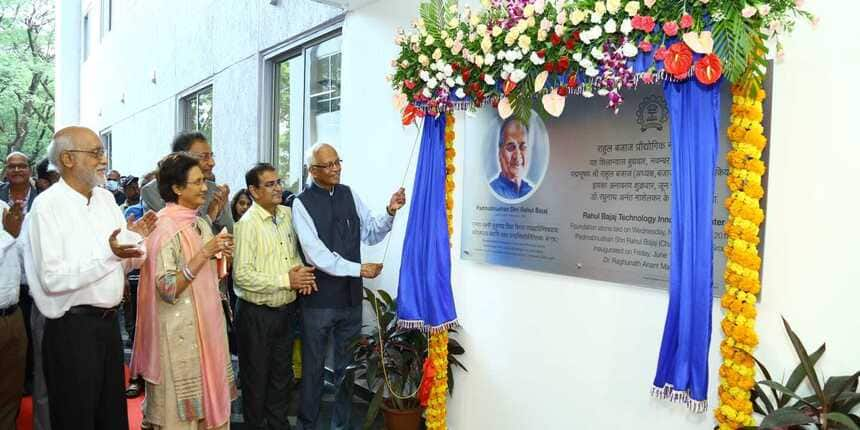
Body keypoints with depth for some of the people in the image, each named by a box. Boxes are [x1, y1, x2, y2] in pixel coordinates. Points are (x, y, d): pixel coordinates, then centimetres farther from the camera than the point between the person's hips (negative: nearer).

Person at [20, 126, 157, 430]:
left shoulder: (107, 199, 7)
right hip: (72, 328, -7)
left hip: (109, 322, 7)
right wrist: (108, 254, -26)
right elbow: (52, 279, -20)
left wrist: (136, 237, -5)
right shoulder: (47, 206, -14)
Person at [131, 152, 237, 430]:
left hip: (205, 326, 8)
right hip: (180, 331, -8)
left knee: (209, 399, 15)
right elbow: (168, 290, -22)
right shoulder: (164, 228, -16)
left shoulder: (201, 224, 8)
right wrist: (204, 253, -23)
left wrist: (218, 256, 0)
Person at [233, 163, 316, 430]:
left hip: (286, 309, 6)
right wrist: (286, 280, -20)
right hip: (256, 314, -6)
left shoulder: (287, 214, 3)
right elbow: (242, 276, -22)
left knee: (282, 374, 20)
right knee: (256, 378, 11)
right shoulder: (247, 224, -17)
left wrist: (301, 271, -4)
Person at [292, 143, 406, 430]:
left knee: (347, 365, 15)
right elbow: (317, 255, -18)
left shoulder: (348, 195, 5)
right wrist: (359, 269, -20)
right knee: (313, 366, 11)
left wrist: (390, 212, -10)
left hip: (351, 296, 5)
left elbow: (370, 234, 7)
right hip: (319, 299, -4)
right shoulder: (302, 203, -11)